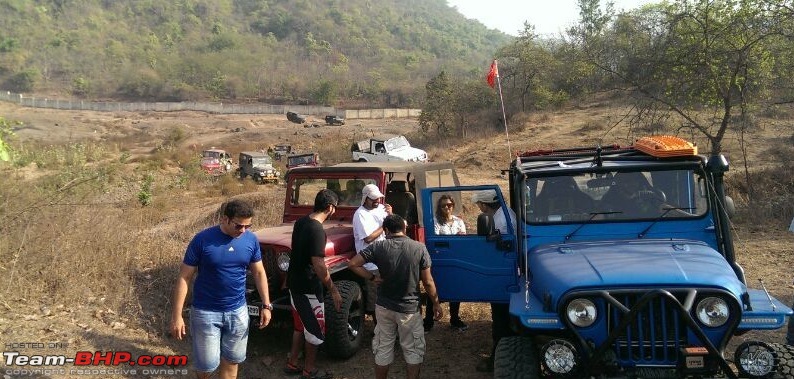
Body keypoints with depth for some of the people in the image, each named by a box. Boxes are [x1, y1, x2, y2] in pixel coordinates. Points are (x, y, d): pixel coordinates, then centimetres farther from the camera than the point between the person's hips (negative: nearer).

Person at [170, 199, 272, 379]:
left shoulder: (251, 240, -5)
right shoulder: (202, 240, -16)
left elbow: (259, 272, 7)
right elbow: (184, 278, -11)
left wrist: (266, 305, 3)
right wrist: (177, 316, -13)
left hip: (238, 311, 3)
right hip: (206, 312, -3)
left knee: (232, 361, 14)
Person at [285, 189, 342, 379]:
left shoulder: (301, 222, 3)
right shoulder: (317, 230, -24)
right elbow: (319, 266, -26)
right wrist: (333, 290, -17)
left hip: (294, 283, 9)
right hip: (307, 287, -9)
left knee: (300, 326, 22)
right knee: (315, 330, 7)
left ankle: (292, 363, 33)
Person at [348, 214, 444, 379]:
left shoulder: (379, 247, -9)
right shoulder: (419, 248, -10)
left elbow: (353, 264, -13)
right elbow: (428, 282, -6)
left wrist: (373, 278, -4)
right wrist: (436, 303, 7)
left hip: (384, 306, 2)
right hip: (409, 308, -1)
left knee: (383, 348, 16)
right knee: (413, 350, 14)